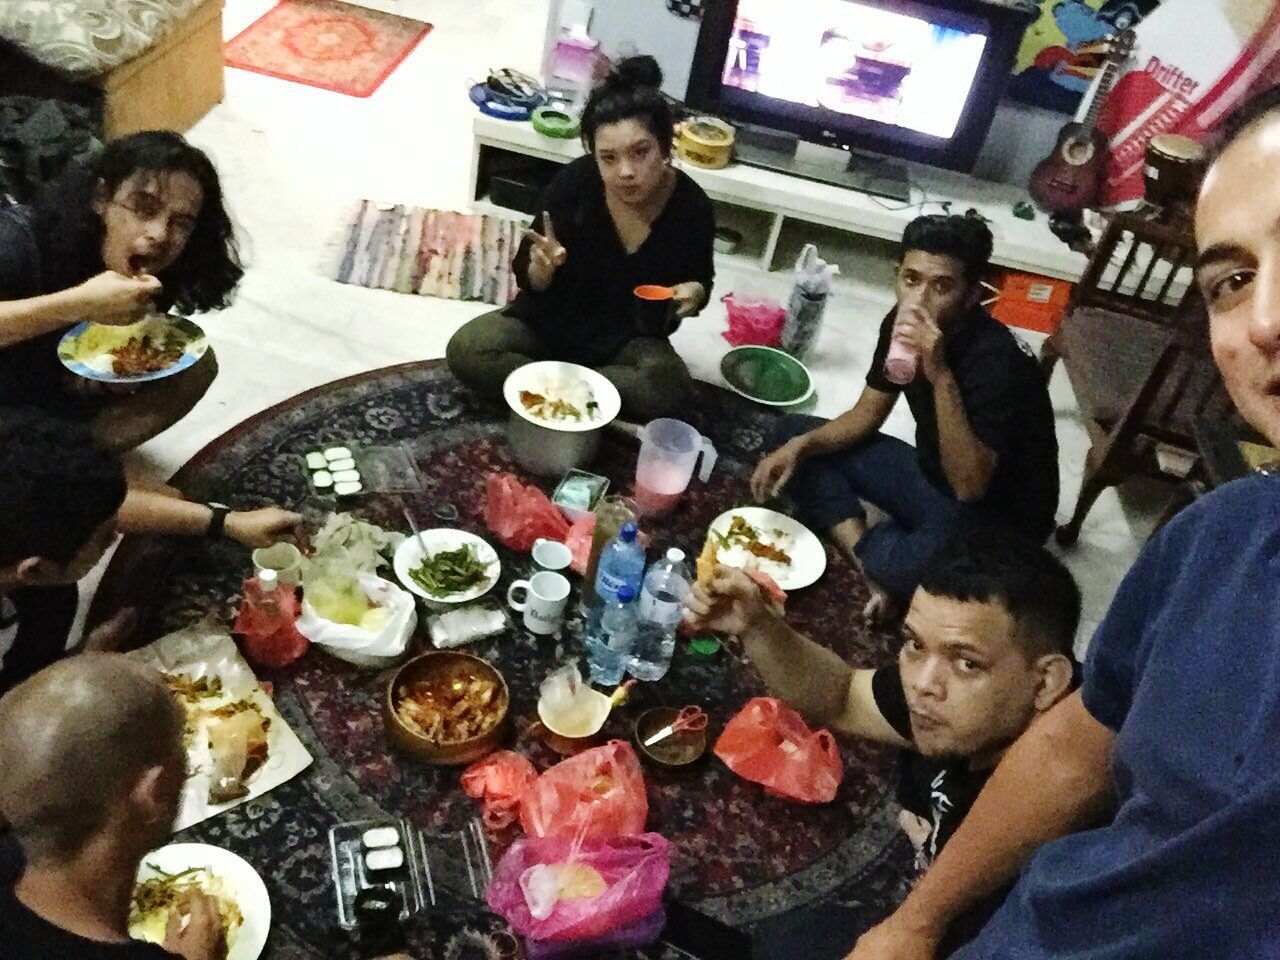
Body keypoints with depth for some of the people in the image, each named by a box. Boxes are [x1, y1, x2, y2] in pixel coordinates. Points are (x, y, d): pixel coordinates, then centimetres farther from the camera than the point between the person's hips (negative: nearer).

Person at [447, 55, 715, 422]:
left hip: (630, 337, 0)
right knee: (466, 351, -22)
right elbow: (528, 279, -9)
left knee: (671, 391, -31)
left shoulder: (692, 206, -17)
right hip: (553, 320, 0)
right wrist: (542, 269, -34)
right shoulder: (574, 183, -20)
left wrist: (693, 294, -21)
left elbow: (700, 280, 4)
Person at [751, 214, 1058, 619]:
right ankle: (869, 563, -13)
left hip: (996, 516, -8)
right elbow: (866, 415, 5)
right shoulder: (903, 323, -7)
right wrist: (800, 446, -13)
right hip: (932, 475, 8)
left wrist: (941, 376, -41)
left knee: (898, 568, -40)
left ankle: (877, 561, -1)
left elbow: (969, 487, -34)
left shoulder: (998, 360, -29)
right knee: (793, 432, 1)